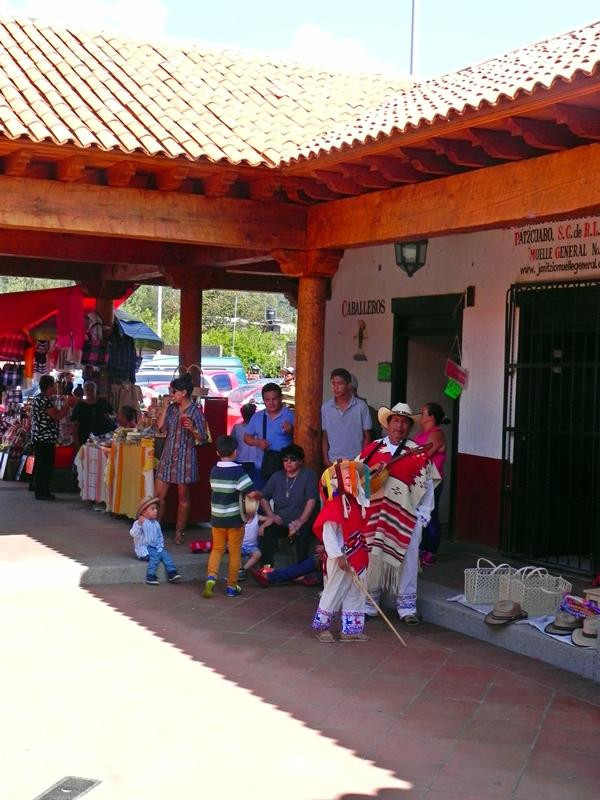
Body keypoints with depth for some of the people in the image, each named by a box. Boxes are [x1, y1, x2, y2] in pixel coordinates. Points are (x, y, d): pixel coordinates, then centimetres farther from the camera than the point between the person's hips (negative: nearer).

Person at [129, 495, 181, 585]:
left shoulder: (156, 523, 13)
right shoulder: (139, 523, -8)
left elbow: (160, 537, 22)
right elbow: (134, 534, -24)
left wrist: (160, 547, 7)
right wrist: (139, 524, -39)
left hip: (155, 547, 6)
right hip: (143, 548, -6)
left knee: (165, 553, -18)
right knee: (155, 555, -30)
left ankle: (172, 573, -22)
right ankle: (150, 576, -33)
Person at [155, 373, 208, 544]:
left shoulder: (195, 411, -7)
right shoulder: (172, 408, 8)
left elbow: (203, 439, -7)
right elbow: (160, 425, -4)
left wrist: (192, 429, -26)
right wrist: (166, 405, -2)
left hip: (185, 457, -5)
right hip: (168, 456, 5)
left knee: (183, 496, 6)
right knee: (158, 495, 3)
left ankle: (179, 532, 16)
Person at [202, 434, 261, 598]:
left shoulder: (214, 471, 1)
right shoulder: (238, 471, -16)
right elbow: (252, 493, -21)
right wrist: (259, 495, 0)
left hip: (217, 517, 4)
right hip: (234, 518, -4)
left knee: (217, 549, 14)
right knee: (235, 551, 9)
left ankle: (211, 577, -8)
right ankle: (232, 586, 15)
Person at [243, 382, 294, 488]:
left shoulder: (290, 416, -4)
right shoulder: (257, 417, 11)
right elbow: (247, 437, 15)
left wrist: (291, 430, -29)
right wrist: (257, 442, -5)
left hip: (283, 468, -4)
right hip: (260, 469, 4)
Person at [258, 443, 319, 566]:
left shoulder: (308, 475, 1)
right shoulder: (277, 477, 15)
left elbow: (311, 501, -9)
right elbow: (264, 497, 17)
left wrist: (300, 521, -18)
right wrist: (271, 516, 1)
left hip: (301, 523, -4)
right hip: (280, 522, 4)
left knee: (302, 533, -37)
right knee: (266, 531, -27)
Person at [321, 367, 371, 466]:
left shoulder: (361, 406, -4)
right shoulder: (325, 407, 4)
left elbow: (367, 436, 2)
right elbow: (325, 436, 11)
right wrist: (326, 459, 2)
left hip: (356, 461, -2)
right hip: (333, 461, 2)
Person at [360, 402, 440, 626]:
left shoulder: (418, 454, 0)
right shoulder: (371, 450, 6)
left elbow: (427, 487, 2)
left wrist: (422, 516, -2)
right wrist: (370, 476, -11)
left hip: (406, 518, -1)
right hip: (373, 515, 1)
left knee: (405, 561, 1)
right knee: (370, 558, 6)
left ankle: (406, 607, 12)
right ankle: (368, 604, 18)